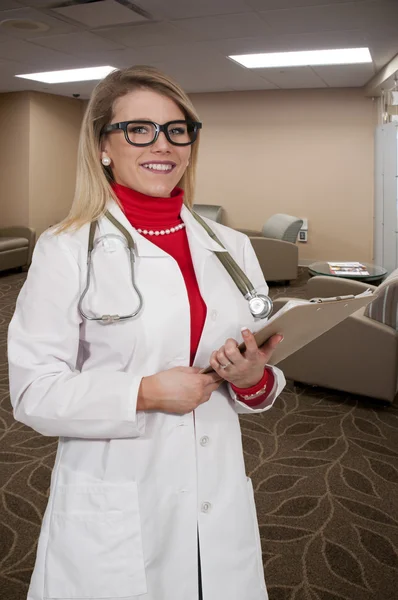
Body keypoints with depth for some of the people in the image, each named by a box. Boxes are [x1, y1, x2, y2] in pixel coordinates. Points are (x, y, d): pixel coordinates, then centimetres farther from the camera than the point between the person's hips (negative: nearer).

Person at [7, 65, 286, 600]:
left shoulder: (231, 248, 3)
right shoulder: (67, 251, -9)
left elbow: (258, 379, 9)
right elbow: (33, 391, -12)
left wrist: (254, 379, -13)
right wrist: (145, 394, -21)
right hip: (111, 521, -3)